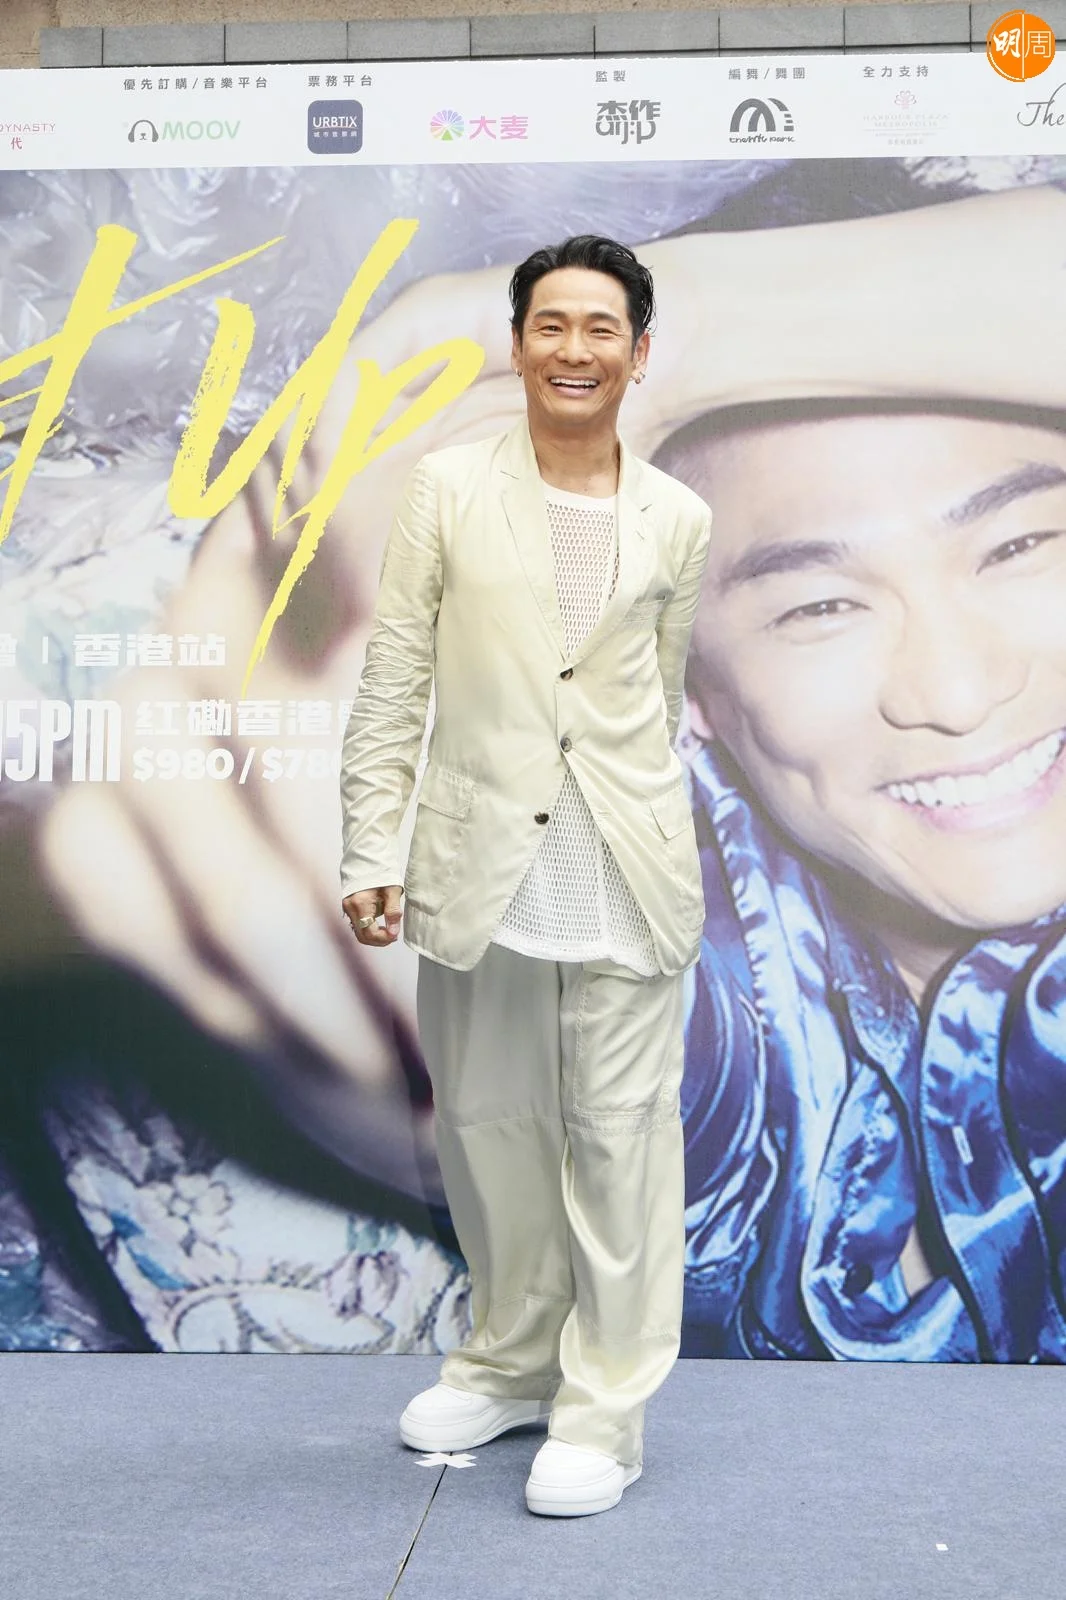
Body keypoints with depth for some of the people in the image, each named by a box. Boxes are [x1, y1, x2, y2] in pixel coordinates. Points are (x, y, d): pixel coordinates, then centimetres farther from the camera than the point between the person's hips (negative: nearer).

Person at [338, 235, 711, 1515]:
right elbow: (392, 684, -1)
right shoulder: (448, 491, 1)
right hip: (480, 867, 1)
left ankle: (605, 1409, 19)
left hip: (624, 876, 0)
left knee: (619, 1136, 4)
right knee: (486, 1123, 13)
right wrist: (372, 852, -6)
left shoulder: (678, 521, 5)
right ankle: (512, 1359, 34)